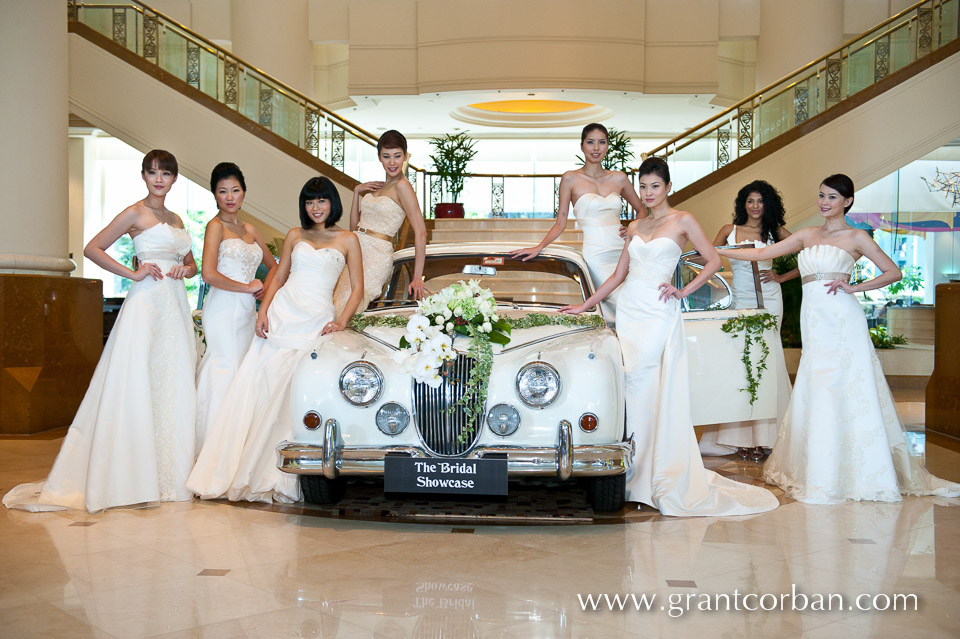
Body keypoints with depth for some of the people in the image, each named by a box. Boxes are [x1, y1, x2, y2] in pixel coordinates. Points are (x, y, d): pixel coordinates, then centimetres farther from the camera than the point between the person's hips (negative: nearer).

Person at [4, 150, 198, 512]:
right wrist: (132, 274, -11)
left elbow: (191, 264, 27)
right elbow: (92, 249, -5)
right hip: (146, 303, -7)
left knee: (174, 386, 5)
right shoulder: (136, 213, 0)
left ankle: (169, 474, 11)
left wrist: (185, 270, 4)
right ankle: (127, 476, -4)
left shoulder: (176, 219, 19)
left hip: (175, 306, 7)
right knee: (135, 384, -9)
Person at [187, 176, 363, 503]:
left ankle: (271, 475, -5)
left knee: (292, 395, -11)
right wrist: (263, 311, 1)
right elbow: (278, 277, 16)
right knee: (256, 385, -6)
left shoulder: (348, 240, 9)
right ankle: (229, 469, -1)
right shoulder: (295, 236, 16)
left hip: (317, 321, -3)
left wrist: (341, 321, -8)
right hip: (281, 313, 3)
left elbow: (357, 288, 6)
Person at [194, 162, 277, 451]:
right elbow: (209, 274, -16)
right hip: (223, 308, -7)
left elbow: (273, 265, 28)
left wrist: (265, 289, 9)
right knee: (226, 370, -12)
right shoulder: (216, 226, -4)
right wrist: (248, 287, -8)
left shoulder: (249, 230, 16)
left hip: (247, 310, 7)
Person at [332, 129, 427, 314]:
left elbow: (420, 232, -14)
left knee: (344, 309, -22)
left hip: (376, 257, -8)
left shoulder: (402, 186, -8)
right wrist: (357, 191, 8)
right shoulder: (378, 186, 18)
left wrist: (417, 278, -19)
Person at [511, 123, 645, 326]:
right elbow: (560, 223, 6)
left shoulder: (619, 178, 13)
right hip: (596, 254, -4)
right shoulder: (571, 178, 4)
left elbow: (641, 209, 25)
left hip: (622, 251, 4)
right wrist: (538, 247, -5)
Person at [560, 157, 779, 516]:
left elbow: (713, 261, 1)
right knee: (630, 389, -2)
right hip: (628, 309, 5)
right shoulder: (635, 227, 16)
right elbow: (619, 275, 18)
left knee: (638, 385, -14)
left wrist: (684, 291, -7)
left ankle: (643, 477, -6)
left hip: (657, 313, -5)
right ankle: (637, 475, 5)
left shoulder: (682, 221, 1)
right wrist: (584, 306, 14)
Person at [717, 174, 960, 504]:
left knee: (844, 394, -8)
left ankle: (865, 474, 0)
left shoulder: (856, 237, 5)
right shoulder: (807, 235, 18)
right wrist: (717, 251, 13)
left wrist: (854, 287, -7)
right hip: (813, 321, 5)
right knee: (815, 395, 4)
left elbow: (893, 272, 3)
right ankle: (820, 473, 12)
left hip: (841, 319, -5)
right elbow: (764, 253, 17)